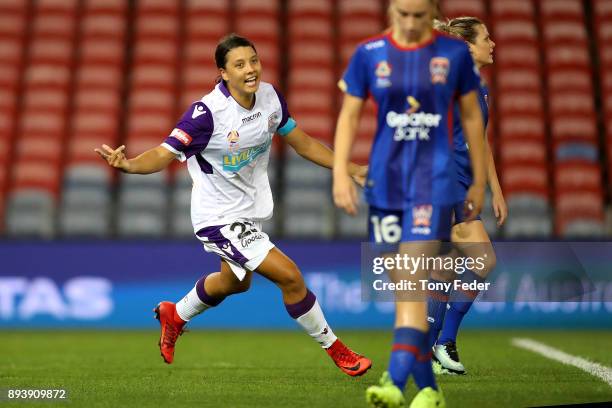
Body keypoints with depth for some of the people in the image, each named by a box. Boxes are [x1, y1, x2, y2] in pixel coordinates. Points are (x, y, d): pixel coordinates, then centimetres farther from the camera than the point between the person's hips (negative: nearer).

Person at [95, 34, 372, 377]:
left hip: (252, 208, 8)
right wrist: (128, 164, -49)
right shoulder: (207, 112, -28)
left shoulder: (270, 96, -9)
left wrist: (352, 169, 4)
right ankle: (336, 350, 4)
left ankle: (174, 316, 58)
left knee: (235, 282, 31)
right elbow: (164, 154, -29)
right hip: (219, 217, -8)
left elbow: (302, 142, 5)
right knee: (290, 275, -17)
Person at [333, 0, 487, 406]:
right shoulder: (369, 54, 3)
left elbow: (472, 117, 9)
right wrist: (340, 173, -5)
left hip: (435, 180, -2)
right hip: (385, 181, 2)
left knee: (413, 280, -17)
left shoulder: (455, 53, 2)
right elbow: (349, 115, 6)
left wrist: (480, 182, 10)